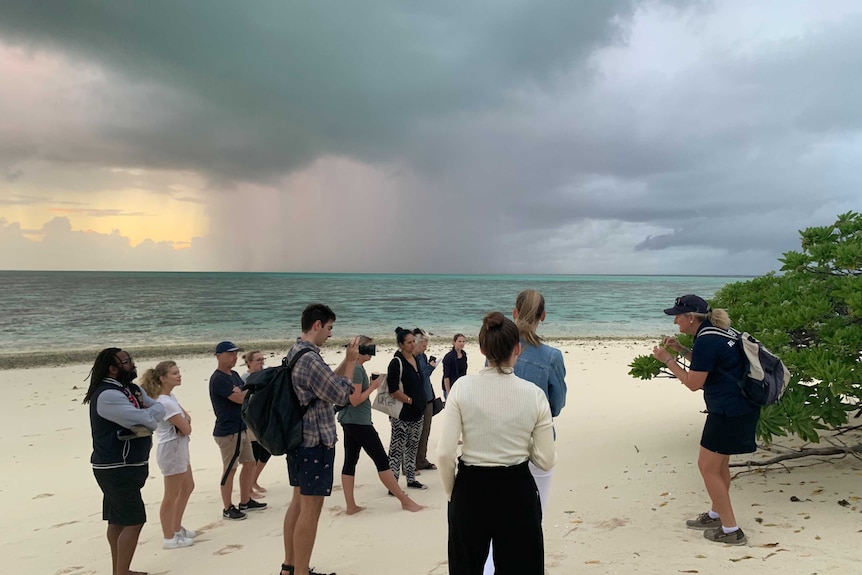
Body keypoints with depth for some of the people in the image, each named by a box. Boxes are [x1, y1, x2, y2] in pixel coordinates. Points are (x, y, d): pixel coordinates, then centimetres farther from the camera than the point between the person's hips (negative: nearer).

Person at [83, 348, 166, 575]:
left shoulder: (131, 389, 9)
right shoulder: (108, 395, -22)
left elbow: (159, 410, 6)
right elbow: (148, 420, -26)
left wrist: (147, 412, -14)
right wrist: (151, 410, -5)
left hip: (123, 467, 10)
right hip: (117, 469, -9)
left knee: (118, 520, 17)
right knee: (133, 521, -7)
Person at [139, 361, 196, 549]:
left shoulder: (170, 397, 6)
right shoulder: (166, 403, -25)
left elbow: (186, 416, 12)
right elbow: (186, 429, -22)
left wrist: (184, 419, -10)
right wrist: (185, 423, -1)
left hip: (178, 449, 10)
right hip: (172, 451, -10)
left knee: (188, 487, 21)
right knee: (171, 496, 3)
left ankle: (177, 528, 35)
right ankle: (169, 538, 17)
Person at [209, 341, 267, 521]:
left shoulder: (234, 375, 13)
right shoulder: (218, 379, -17)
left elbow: (246, 395, 12)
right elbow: (241, 398, -22)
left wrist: (241, 392, -10)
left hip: (241, 428, 9)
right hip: (228, 432, -9)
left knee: (249, 463, 15)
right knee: (230, 470, 1)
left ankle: (245, 502, 28)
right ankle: (228, 508, 14)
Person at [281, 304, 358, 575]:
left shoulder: (295, 352, 9)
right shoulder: (310, 358, -22)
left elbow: (326, 383, 16)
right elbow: (341, 395, -15)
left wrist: (347, 360, 9)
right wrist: (351, 361, -7)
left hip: (299, 438, 11)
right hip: (316, 441, -11)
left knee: (299, 501, 18)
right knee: (311, 507, -2)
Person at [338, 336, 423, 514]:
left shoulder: (355, 367, 12)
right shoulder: (356, 369, -18)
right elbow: (355, 400, -21)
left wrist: (371, 384, 7)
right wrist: (373, 386, -13)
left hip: (350, 422, 10)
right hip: (359, 422, -10)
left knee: (350, 461, 9)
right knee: (382, 460, -2)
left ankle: (351, 506, 13)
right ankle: (405, 501, 6)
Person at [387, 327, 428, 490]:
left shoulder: (415, 359, 11)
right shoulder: (397, 362, -14)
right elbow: (393, 389, -20)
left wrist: (421, 404, 16)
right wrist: (409, 400, -15)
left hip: (417, 412, 9)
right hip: (402, 414, -8)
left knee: (413, 447, 16)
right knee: (397, 449, -4)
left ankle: (411, 479, 27)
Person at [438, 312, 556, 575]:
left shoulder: (462, 387, -12)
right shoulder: (534, 394, -10)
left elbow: (445, 453, -12)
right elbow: (546, 460, -6)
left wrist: (451, 492, 4)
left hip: (471, 489, 0)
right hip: (517, 491, 0)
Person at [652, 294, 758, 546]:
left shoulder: (706, 340, -21)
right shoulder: (715, 332, 10)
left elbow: (693, 383, -16)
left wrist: (667, 359, -10)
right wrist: (680, 349, 16)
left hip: (729, 412, -10)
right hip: (740, 407, 10)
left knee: (707, 466, 0)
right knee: (719, 463, 21)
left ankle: (731, 531, 6)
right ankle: (716, 515, 36)